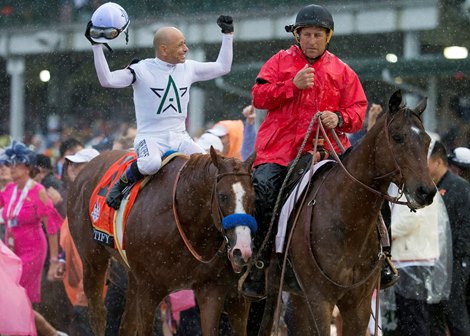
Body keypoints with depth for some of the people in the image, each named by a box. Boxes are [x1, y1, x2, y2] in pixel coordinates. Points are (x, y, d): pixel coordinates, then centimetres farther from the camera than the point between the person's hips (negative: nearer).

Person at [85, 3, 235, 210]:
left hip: (180, 138, 4)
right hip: (150, 138, -4)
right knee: (151, 164, -37)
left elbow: (222, 67, 20)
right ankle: (120, 185, -10)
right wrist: (96, 45, -20)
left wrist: (228, 35, 17)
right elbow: (107, 80, -16)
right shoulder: (142, 69, -6)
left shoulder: (189, 68, 9)